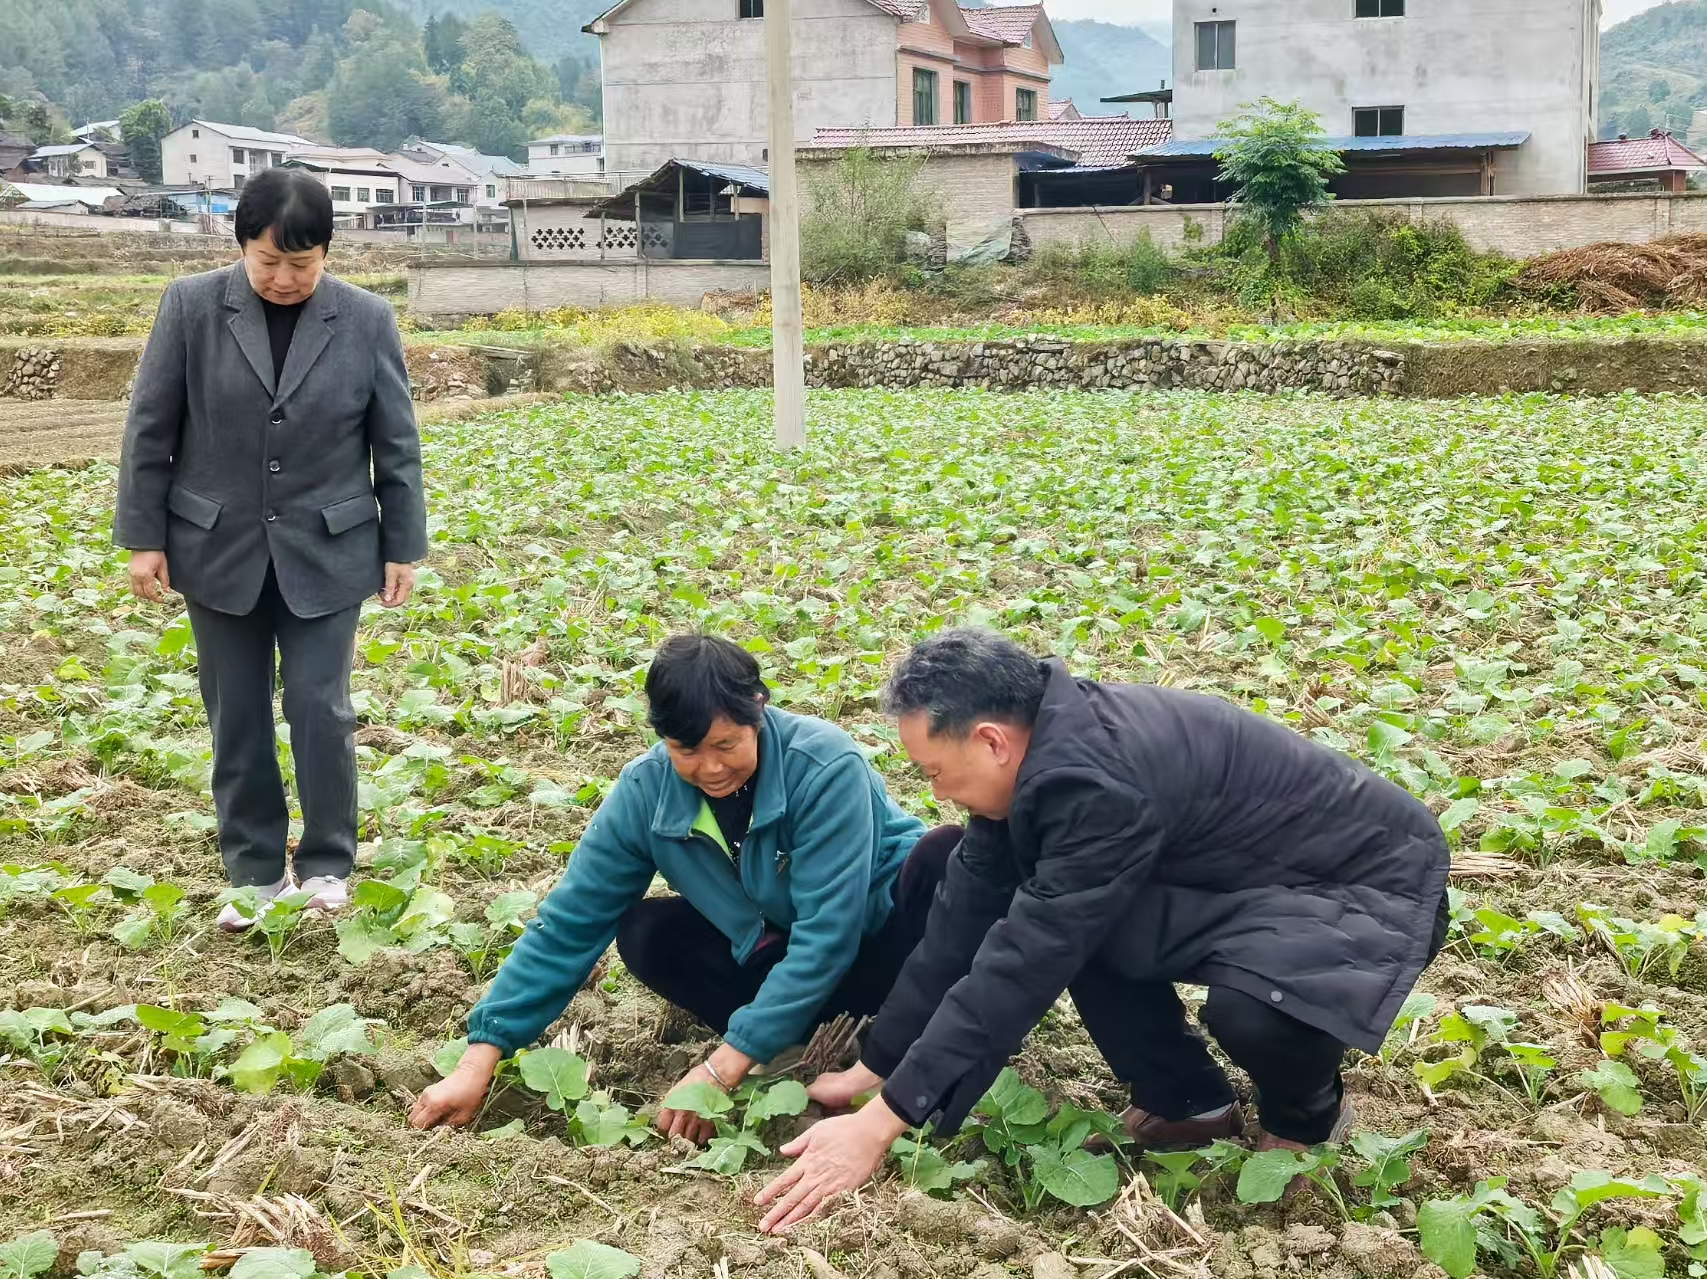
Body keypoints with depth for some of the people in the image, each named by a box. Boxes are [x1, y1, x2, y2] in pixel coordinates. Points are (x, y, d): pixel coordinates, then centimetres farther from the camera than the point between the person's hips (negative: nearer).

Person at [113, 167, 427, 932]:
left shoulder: (367, 320, -5)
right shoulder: (191, 306, -5)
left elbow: (397, 445, 1)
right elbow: (150, 428, -1)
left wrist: (403, 546, 1)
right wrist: (143, 537, -3)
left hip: (325, 551, -1)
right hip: (219, 548, 1)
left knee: (320, 708, -2)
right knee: (237, 718, 8)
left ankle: (327, 864, 15)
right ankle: (255, 872, 20)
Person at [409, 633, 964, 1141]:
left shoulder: (824, 764, -28)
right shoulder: (646, 791, -14)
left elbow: (827, 931, -31)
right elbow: (569, 923, -11)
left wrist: (723, 1066, -32)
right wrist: (480, 1058, -19)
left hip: (889, 949, -5)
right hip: (789, 965, 5)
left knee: (947, 854, -33)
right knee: (645, 933, -15)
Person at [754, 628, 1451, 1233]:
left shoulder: (1101, 782, -34)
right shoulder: (1044, 746, -7)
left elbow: (1025, 962, -34)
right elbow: (967, 917, -3)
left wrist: (884, 1120, -31)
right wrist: (872, 1070, 0)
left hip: (1373, 882, -8)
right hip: (1253, 879, 8)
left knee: (1253, 1004, -37)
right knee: (1062, 918, -8)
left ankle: (1304, 1112, -2)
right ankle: (1189, 1102, 9)